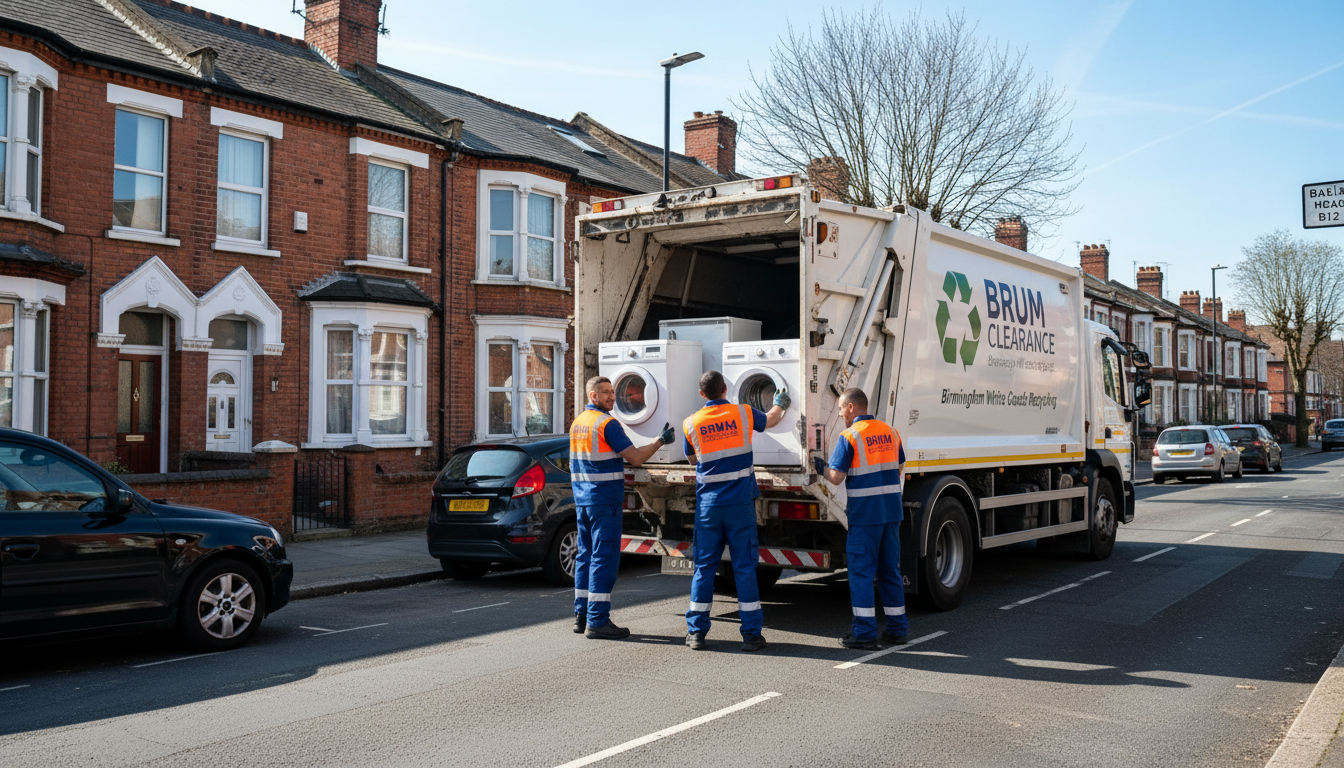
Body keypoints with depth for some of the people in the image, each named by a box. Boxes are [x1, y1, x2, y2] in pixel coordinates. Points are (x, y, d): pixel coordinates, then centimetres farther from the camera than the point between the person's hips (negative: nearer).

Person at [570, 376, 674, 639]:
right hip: (604, 499, -9)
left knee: (586, 554, 13)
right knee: (604, 556, -6)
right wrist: (661, 441, -3)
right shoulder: (606, 423, -13)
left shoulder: (577, 423, 14)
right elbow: (636, 458, -15)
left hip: (582, 499, 9)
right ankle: (597, 621, -6)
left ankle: (582, 615, 17)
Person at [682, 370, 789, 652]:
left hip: (708, 505, 1)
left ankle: (696, 632, 11)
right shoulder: (743, 414, -2)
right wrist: (780, 404, 41)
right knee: (744, 567, 3)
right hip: (740, 503, -1)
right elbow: (770, 420, 20)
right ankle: (751, 634, 5)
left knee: (704, 566, 8)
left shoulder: (691, 423, -1)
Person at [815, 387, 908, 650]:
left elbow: (836, 477, -11)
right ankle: (897, 629, 18)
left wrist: (821, 467, 8)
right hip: (892, 510, 6)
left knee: (861, 572, -1)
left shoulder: (849, 436, -10)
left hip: (864, 515, -6)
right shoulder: (891, 432, 11)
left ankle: (865, 633, -1)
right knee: (890, 570, 13)